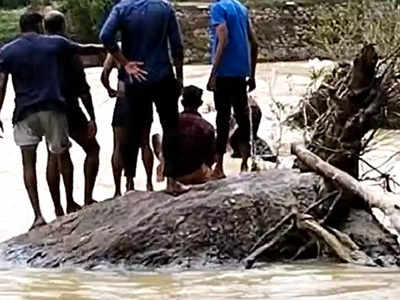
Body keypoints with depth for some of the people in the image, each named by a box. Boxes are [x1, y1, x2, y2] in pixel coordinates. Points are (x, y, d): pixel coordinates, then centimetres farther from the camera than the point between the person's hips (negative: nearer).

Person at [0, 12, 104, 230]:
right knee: (62, 155, 19)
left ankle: (38, 216, -13)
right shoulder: (54, 44, 4)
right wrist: (107, 49, 37)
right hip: (52, 108, 0)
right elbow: (84, 50, 19)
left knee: (28, 163, -1)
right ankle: (70, 204, 30)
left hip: (25, 113, 0)